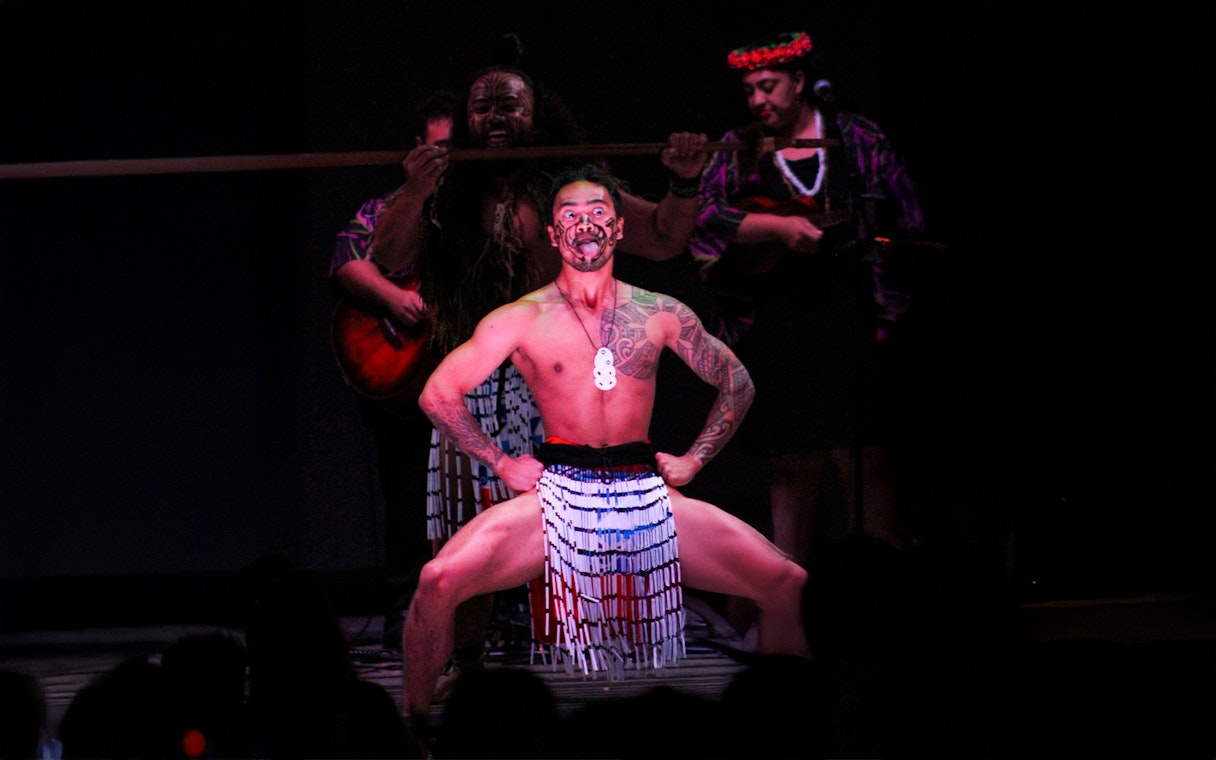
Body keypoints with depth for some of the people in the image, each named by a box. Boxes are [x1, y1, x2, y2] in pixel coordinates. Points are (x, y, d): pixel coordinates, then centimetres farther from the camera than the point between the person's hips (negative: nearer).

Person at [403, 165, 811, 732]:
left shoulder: (661, 314, 10)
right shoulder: (522, 319, 3)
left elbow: (736, 383, 22)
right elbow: (438, 394, 5)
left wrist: (694, 459, 11)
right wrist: (501, 463, 1)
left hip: (646, 494, 2)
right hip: (558, 494, -2)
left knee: (789, 586, -11)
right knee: (439, 581, -26)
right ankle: (414, 723, -6)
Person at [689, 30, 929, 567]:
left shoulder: (857, 140, 7)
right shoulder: (738, 151, 10)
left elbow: (908, 217, 9)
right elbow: (707, 216, -5)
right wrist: (780, 227, -16)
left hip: (849, 319, -2)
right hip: (773, 330, 2)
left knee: (863, 453, -7)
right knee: (787, 460, 5)